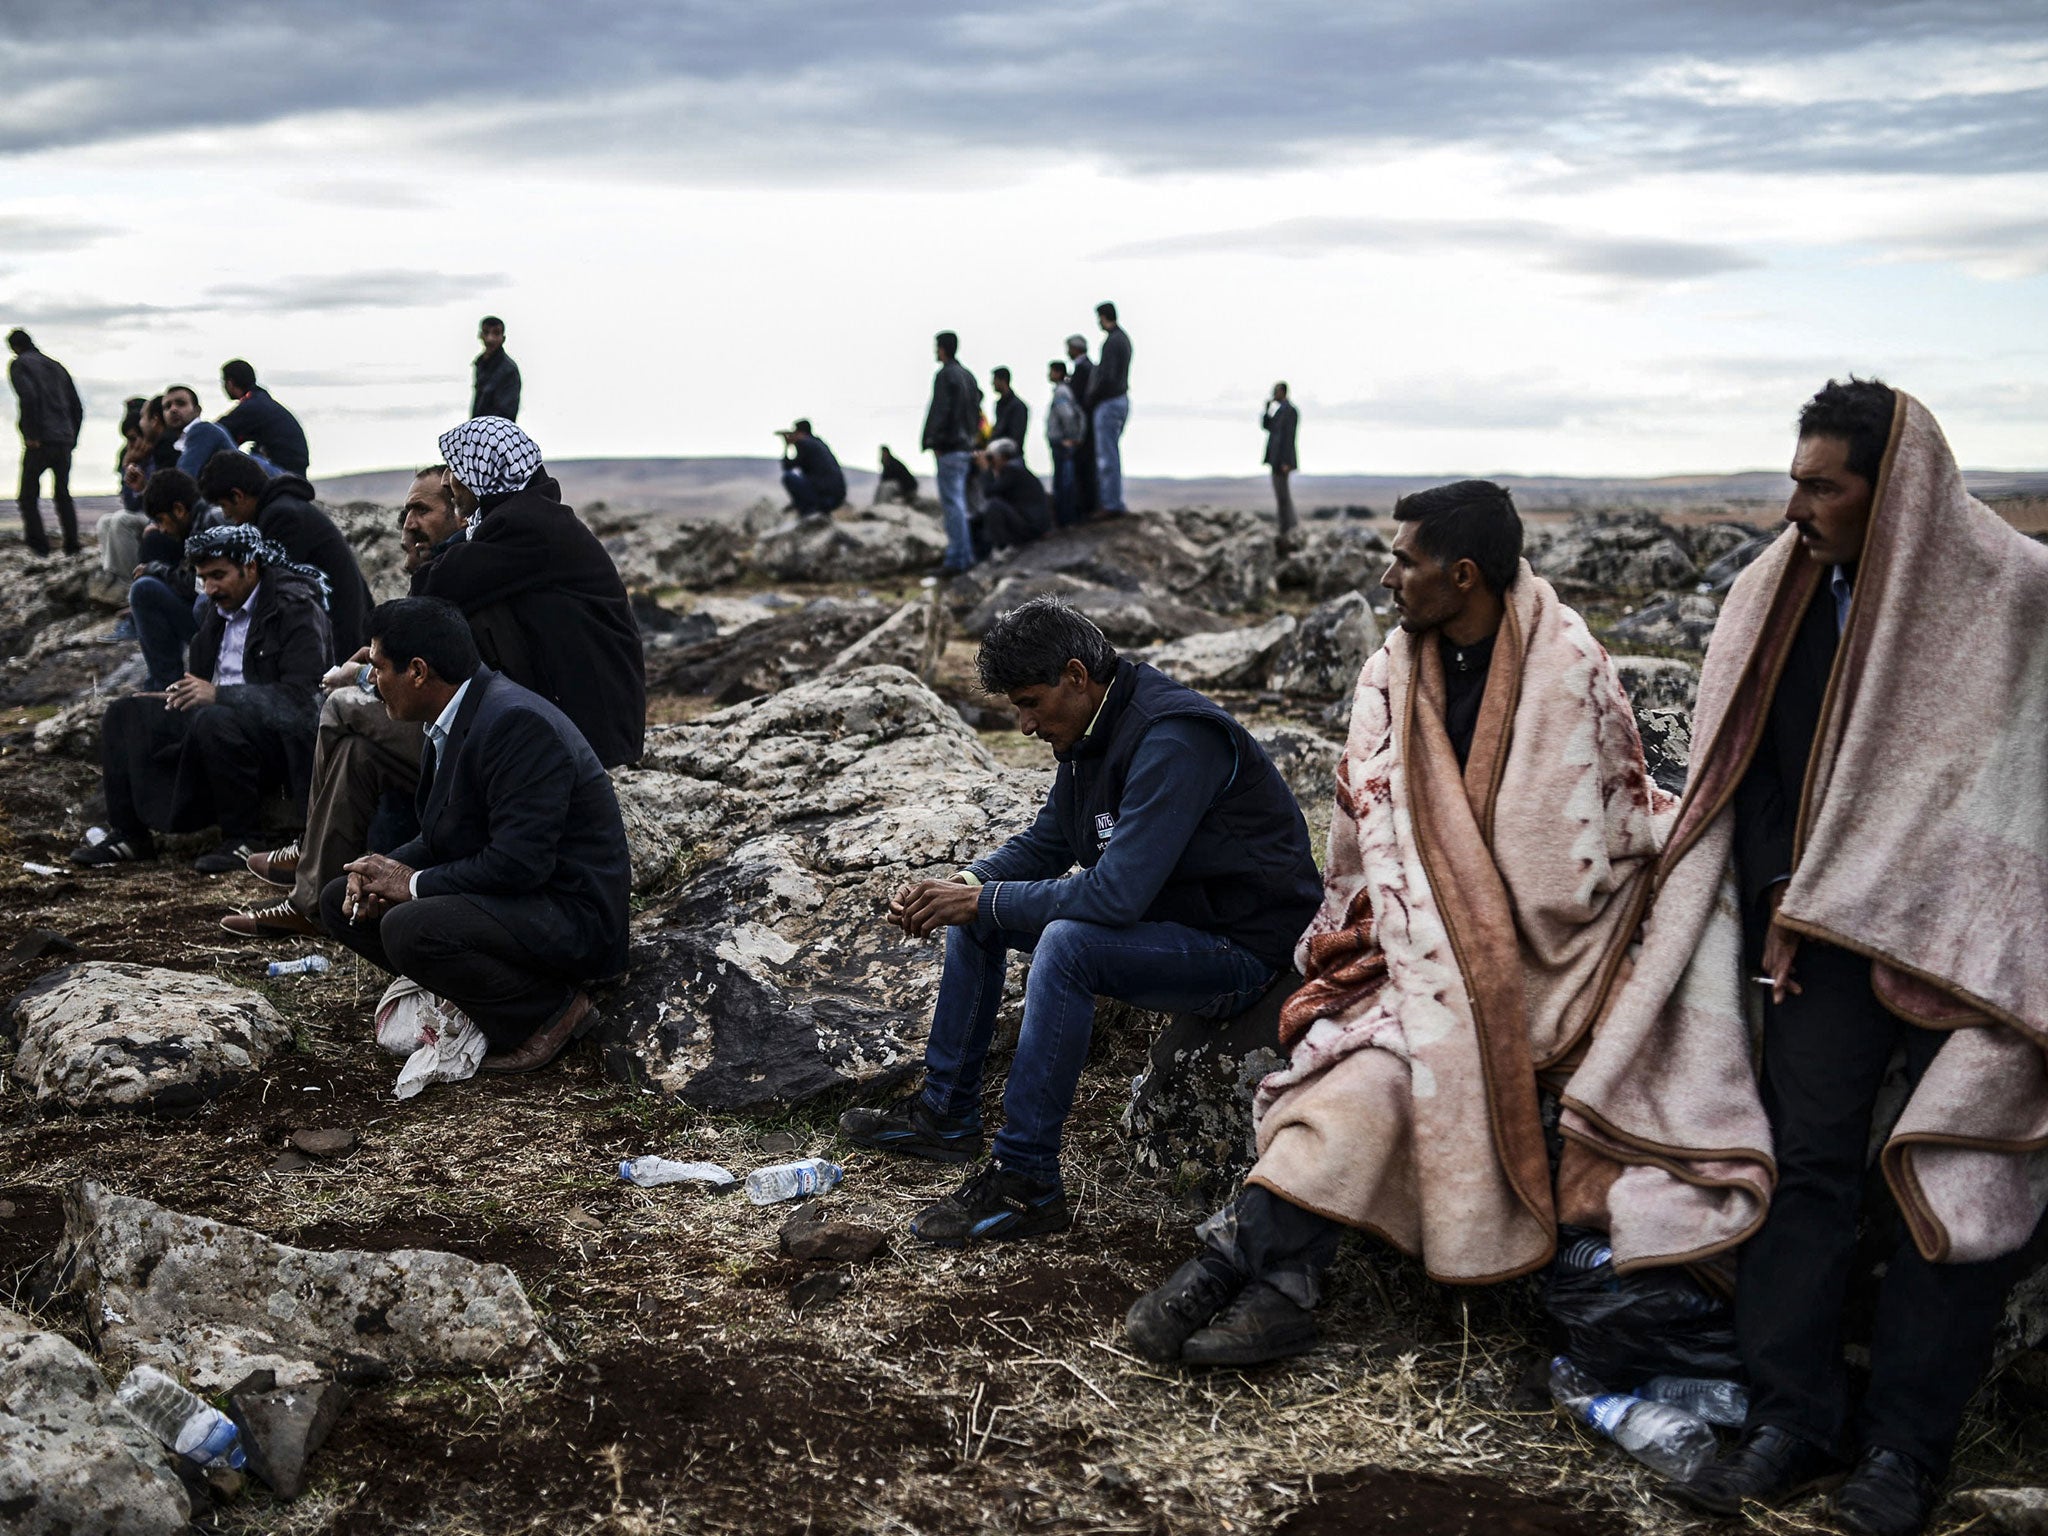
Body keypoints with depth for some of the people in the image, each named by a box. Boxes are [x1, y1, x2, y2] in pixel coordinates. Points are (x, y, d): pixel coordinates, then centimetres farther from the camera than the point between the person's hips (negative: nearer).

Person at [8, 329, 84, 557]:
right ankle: (71, 545, 9)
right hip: (64, 442, 6)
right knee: (62, 493, 14)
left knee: (28, 495, 4)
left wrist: (32, 435, -17)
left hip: (40, 443, -6)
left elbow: (28, 397, -19)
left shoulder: (19, 365, -1)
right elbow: (77, 407, 16)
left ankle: (38, 543, -3)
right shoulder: (56, 367, 19)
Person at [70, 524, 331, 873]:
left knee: (214, 721, -37)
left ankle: (244, 840, -23)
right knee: (125, 713, 2)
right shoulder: (221, 606, 13)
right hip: (215, 716, 9)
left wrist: (218, 694, -24)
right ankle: (128, 835, 2)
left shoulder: (295, 606, -12)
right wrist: (179, 697, 1)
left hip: (283, 734, -9)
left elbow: (299, 696, -21)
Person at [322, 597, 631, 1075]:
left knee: (408, 928, -31)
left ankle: (550, 1010, -9)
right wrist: (387, 868, -5)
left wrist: (413, 883, -17)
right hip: (501, 895, 10)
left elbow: (518, 863, -29)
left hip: (570, 916, -10)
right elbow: (443, 839, 15)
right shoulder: (452, 720, 7)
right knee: (342, 901, 8)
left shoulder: (515, 723, -24)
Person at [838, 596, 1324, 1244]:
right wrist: (957, 887, -4)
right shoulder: (1095, 728, 2)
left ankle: (1026, 1181, -24)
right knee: (977, 908, 10)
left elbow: (1116, 894, -33)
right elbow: (1045, 843, 14)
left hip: (1241, 944, -10)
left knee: (1066, 944, -33)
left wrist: (984, 901, -23)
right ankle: (945, 1111, 19)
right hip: (1158, 913, 10)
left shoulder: (1173, 740, -28)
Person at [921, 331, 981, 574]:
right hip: (966, 447, 9)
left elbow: (941, 409, -19)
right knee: (958, 502, 16)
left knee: (951, 502, -8)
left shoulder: (945, 375, -12)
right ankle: (966, 555, 19)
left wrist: (935, 442, -16)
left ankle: (957, 558, -10)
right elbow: (976, 410, 19)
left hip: (949, 447, -9)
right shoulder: (968, 376, 15)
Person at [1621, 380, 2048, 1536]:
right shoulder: (1782, 594, 5)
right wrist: (1780, 905, -1)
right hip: (1827, 925, 4)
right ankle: (1796, 1420, 6)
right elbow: (1754, 764, 8)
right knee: (1808, 1160, 0)